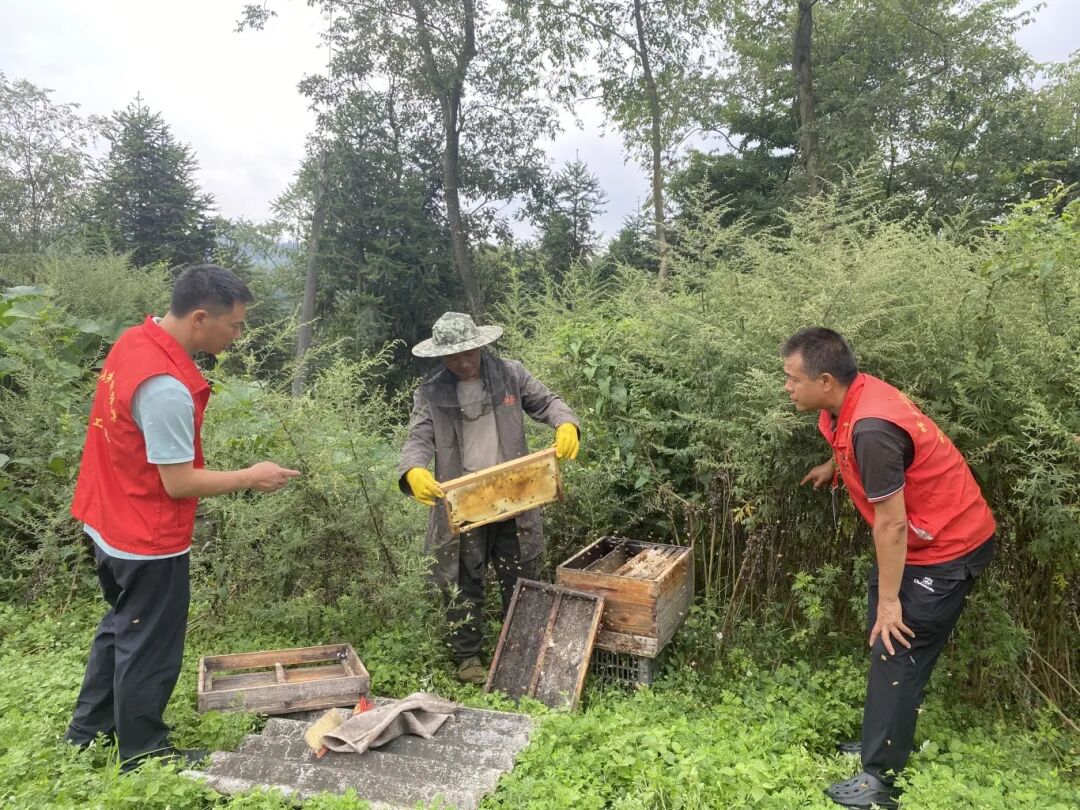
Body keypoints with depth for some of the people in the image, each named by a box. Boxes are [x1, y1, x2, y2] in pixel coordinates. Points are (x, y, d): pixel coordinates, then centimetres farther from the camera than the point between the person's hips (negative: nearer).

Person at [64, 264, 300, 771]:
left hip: (112, 520, 10)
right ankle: (141, 753, 27)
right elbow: (179, 483, -26)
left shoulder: (136, 340, -2)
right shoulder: (167, 387, -32)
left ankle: (89, 727, 42)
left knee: (122, 625, 26)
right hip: (148, 537, -10)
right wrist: (250, 477, -15)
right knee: (150, 646, 9)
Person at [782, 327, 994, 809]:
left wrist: (889, 600, -18)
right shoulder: (851, 397, -5)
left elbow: (892, 524, -26)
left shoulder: (871, 428, -33)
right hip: (921, 539, 10)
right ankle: (881, 744, 32)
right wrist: (835, 467, 21)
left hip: (948, 547, -10)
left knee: (898, 655, -3)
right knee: (883, 643, 17)